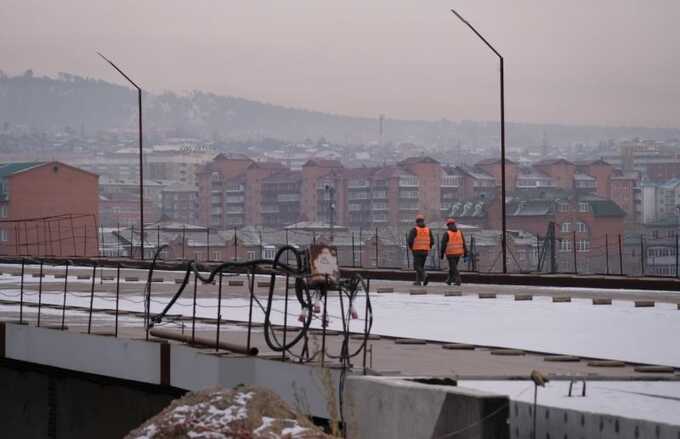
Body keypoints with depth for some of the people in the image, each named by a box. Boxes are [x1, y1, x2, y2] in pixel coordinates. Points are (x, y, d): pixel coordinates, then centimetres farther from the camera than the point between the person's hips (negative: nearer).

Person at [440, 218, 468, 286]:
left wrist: (441, 254, -1)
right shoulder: (460, 233, 1)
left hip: (450, 254, -5)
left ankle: (458, 281, -11)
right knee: (453, 267, 19)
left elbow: (443, 245, -11)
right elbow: (463, 244, 1)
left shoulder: (446, 234, -11)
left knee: (453, 268, 0)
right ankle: (449, 280, 28)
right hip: (458, 253, 5)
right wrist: (465, 254, 4)